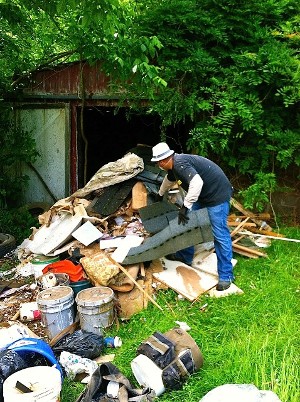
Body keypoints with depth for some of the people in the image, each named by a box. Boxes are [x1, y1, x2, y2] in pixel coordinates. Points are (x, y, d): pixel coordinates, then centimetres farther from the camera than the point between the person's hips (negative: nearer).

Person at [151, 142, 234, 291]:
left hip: (217, 195, -11)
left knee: (220, 235, -9)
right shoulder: (174, 164, 7)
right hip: (203, 194, 11)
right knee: (188, 223, 16)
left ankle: (226, 275, -1)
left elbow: (197, 183, -39)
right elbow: (169, 180, 29)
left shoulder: (180, 163, -25)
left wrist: (185, 207, -33)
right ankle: (185, 256, 33)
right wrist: (160, 194, 47)